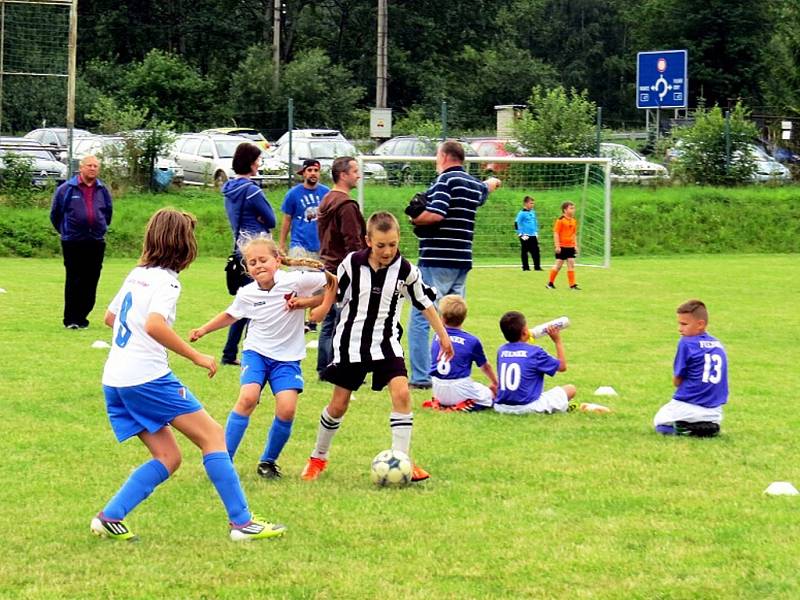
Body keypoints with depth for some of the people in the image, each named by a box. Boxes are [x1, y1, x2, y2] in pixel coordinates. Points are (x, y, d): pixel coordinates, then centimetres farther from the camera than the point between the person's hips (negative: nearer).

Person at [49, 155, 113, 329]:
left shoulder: (103, 190, 7)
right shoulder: (66, 189, -3)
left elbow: (108, 212, 24)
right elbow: (55, 214, 8)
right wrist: (64, 231, 15)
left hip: (96, 243, 3)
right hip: (72, 243, -3)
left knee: (91, 282, 2)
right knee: (74, 281, -5)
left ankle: (82, 316, 10)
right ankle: (71, 319, 0)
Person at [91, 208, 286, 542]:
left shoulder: (136, 274, 16)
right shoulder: (166, 280, -10)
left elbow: (110, 317, 29)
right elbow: (154, 326, -27)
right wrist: (196, 357, -20)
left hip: (114, 382, 9)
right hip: (147, 377, -9)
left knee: (167, 458, 12)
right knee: (212, 436, -2)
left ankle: (109, 518, 3)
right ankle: (241, 522, -5)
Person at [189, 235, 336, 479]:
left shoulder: (296, 280, -13)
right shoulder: (247, 294, -5)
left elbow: (332, 280, -1)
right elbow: (230, 315, 17)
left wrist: (323, 309, -8)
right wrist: (203, 330, 11)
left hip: (287, 358, -1)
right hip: (256, 351, 1)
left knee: (287, 409, -17)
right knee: (248, 397, -24)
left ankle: (268, 461, 7)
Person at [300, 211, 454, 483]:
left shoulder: (405, 270, -8)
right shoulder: (352, 264, -10)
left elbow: (424, 302, 5)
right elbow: (333, 295, 3)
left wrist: (443, 335, 9)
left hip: (386, 342, 1)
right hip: (351, 343, 0)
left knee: (401, 393, -18)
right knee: (339, 404, 5)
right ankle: (318, 458, 27)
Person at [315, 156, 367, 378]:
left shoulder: (326, 201, 15)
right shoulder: (346, 205, -16)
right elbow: (353, 243, -18)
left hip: (328, 267, 10)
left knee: (329, 322, 14)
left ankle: (324, 368, 18)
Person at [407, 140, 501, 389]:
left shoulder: (445, 180, -10)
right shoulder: (473, 184, 15)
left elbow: (435, 214, -23)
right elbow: (485, 189, 41)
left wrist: (414, 219, -4)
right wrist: (492, 182, 64)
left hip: (437, 261, -8)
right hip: (462, 261, 8)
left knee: (420, 319, -6)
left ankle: (421, 378, -11)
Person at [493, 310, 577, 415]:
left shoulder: (501, 350, 6)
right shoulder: (535, 351, -8)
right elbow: (562, 367, 6)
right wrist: (558, 341, 14)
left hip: (501, 407, 4)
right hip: (527, 407, -4)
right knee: (571, 389, 9)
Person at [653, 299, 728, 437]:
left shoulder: (686, 343, -11)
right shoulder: (719, 344, 8)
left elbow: (676, 381, -7)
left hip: (687, 409, -5)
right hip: (715, 413, 5)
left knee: (659, 423, 20)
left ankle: (686, 428, -7)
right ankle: (709, 427, 1)